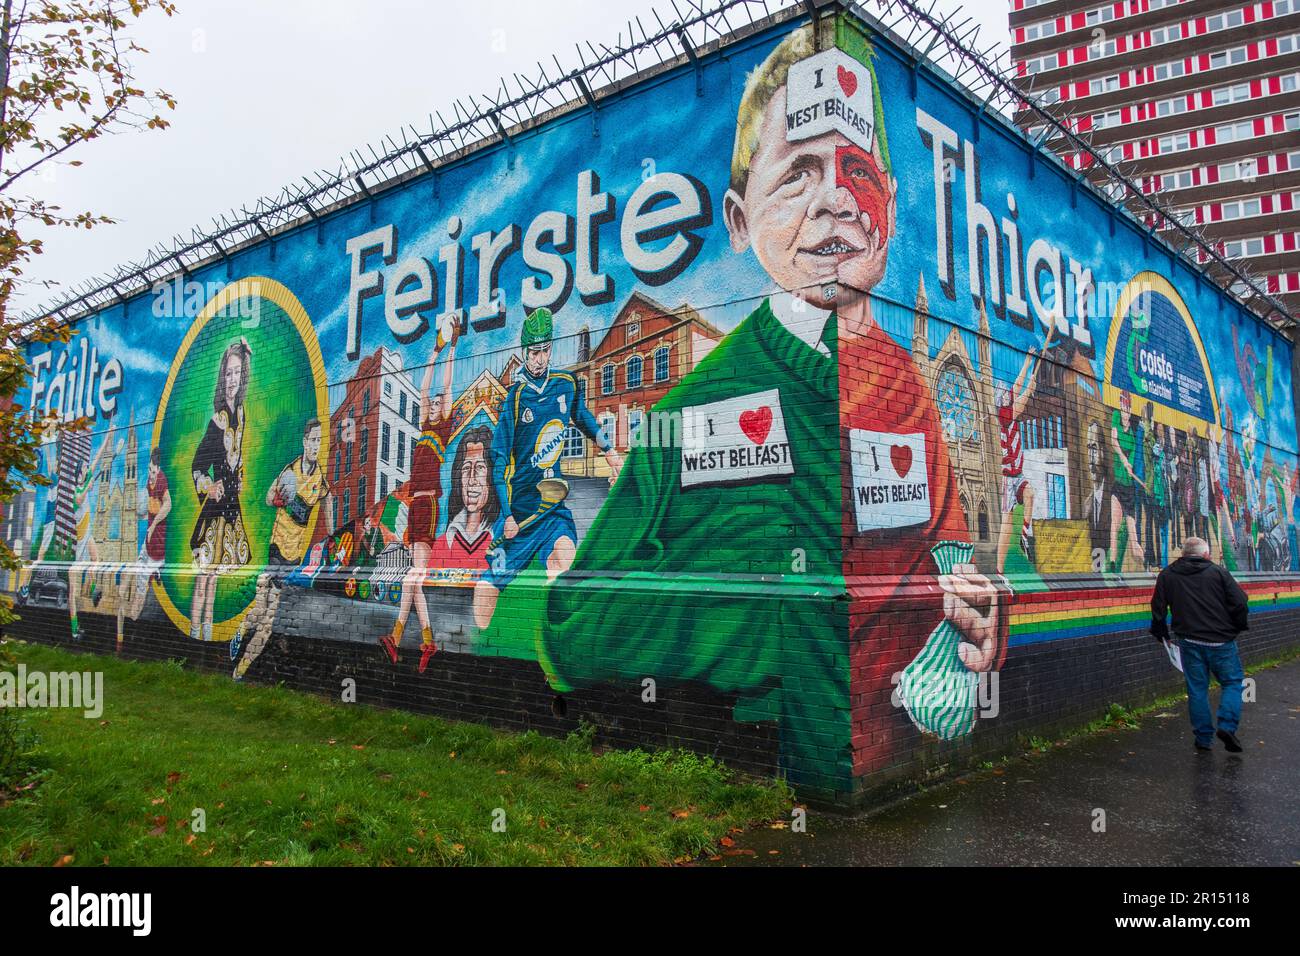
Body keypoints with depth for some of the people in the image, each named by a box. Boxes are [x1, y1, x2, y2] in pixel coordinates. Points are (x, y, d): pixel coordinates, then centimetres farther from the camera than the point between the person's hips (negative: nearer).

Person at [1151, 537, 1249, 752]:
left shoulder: (1167, 575, 4)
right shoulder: (1219, 572, -2)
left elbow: (1158, 608, 7)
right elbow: (1240, 603, -5)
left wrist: (1161, 632, 20)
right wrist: (1238, 627, 11)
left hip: (1189, 641, 2)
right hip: (1221, 640, -2)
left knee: (1197, 689, 9)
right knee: (1232, 682, 12)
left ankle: (1203, 737, 12)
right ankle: (1227, 726, -5)